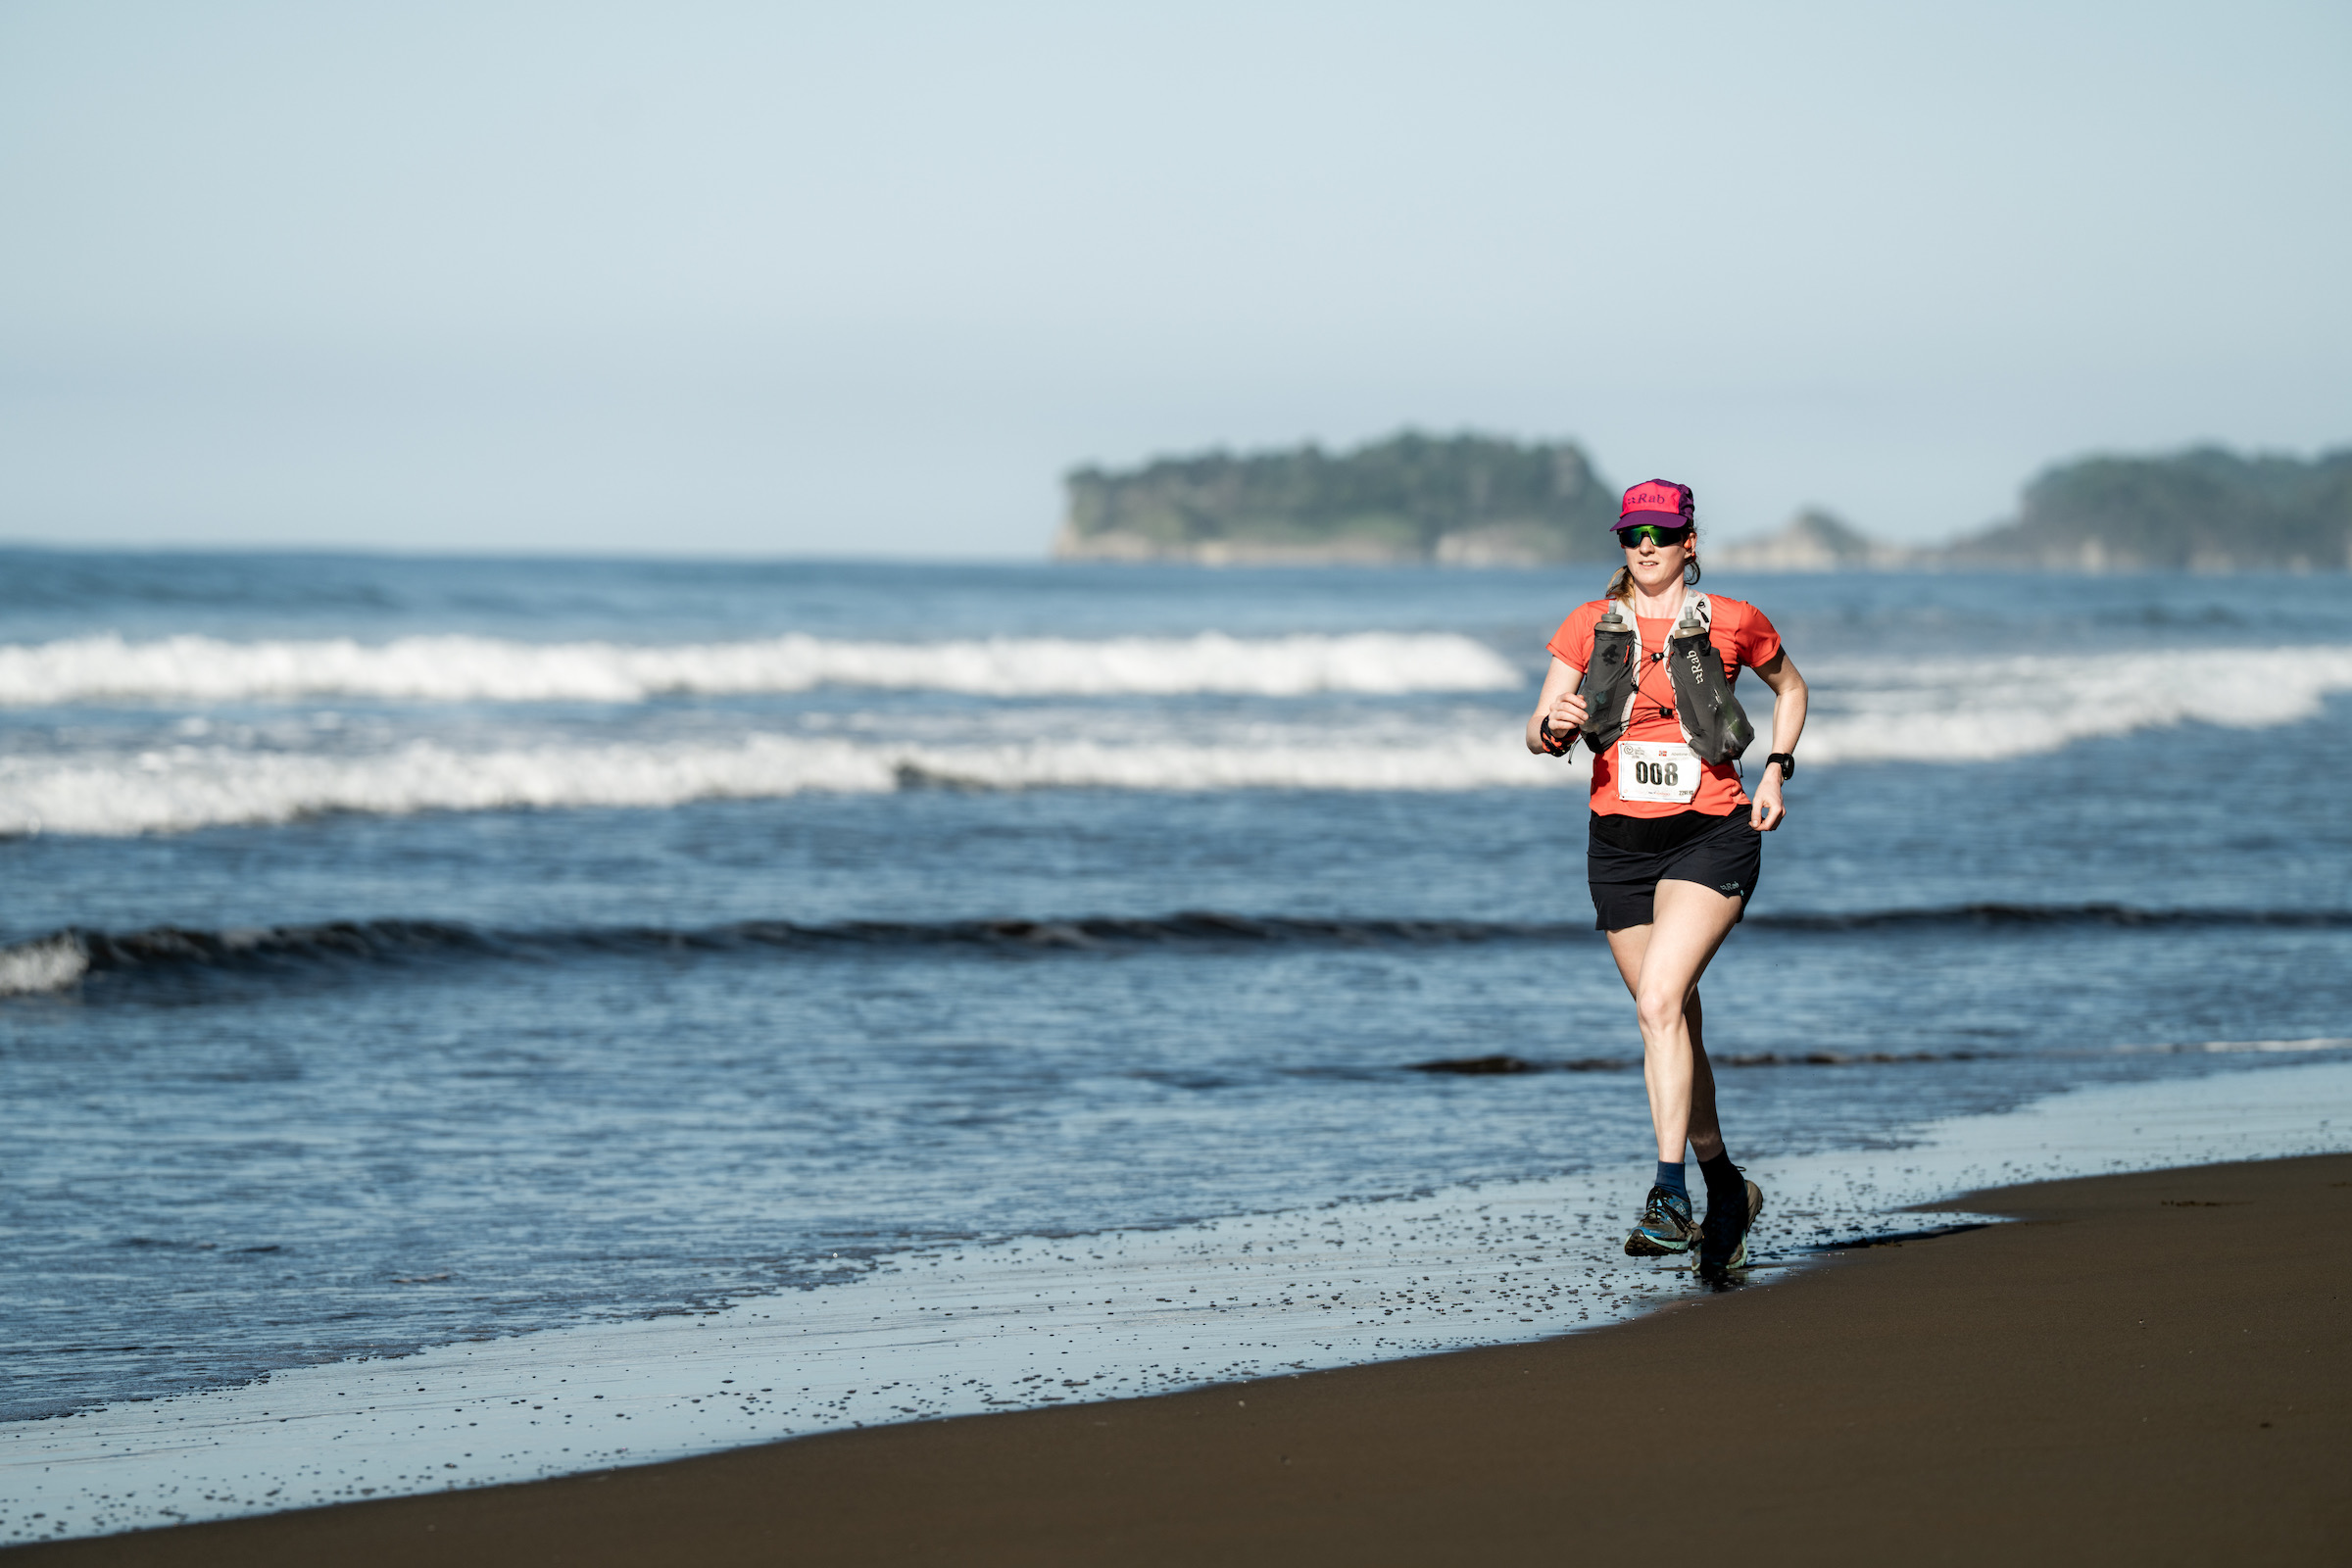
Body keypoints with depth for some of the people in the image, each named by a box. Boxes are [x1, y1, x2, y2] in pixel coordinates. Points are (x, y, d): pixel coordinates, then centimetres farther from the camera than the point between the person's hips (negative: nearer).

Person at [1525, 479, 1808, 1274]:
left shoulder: (1731, 623, -1)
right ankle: (1727, 1190, 29)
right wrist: (1553, 726, -25)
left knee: (1660, 1002, -23)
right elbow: (1540, 731, -2)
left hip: (1712, 836, -4)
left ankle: (1670, 1194, -26)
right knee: (1675, 1026, 12)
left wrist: (1776, 769, 3)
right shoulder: (1589, 627, 4)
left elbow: (1790, 688, 17)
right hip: (1619, 843, 4)